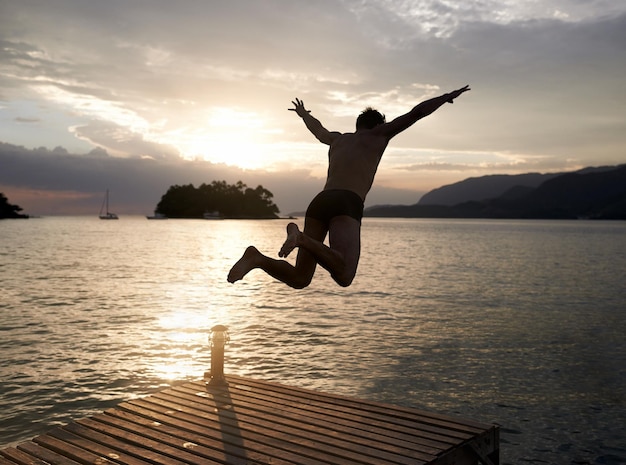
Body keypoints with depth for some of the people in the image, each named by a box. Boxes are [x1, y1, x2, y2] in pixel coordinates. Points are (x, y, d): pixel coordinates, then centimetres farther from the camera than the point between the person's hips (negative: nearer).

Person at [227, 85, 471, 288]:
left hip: (318, 203, 6)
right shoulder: (379, 133, 21)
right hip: (346, 205, -6)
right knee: (344, 277, -22)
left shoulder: (338, 139, 35)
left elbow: (317, 128, 56)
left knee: (299, 279, 5)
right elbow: (416, 113, 18)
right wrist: (447, 96, 31)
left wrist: (303, 114, 78)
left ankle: (258, 258, -21)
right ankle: (301, 237, -37)